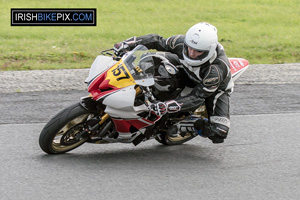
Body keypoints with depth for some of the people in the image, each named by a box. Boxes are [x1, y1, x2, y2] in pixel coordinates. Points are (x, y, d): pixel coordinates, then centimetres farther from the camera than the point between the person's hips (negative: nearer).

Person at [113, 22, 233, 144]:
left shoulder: (217, 69, -43)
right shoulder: (182, 42, -30)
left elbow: (197, 96, -40)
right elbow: (157, 41, -14)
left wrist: (167, 106, -50)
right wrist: (127, 44, -24)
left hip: (217, 88, -5)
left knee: (219, 133, -25)